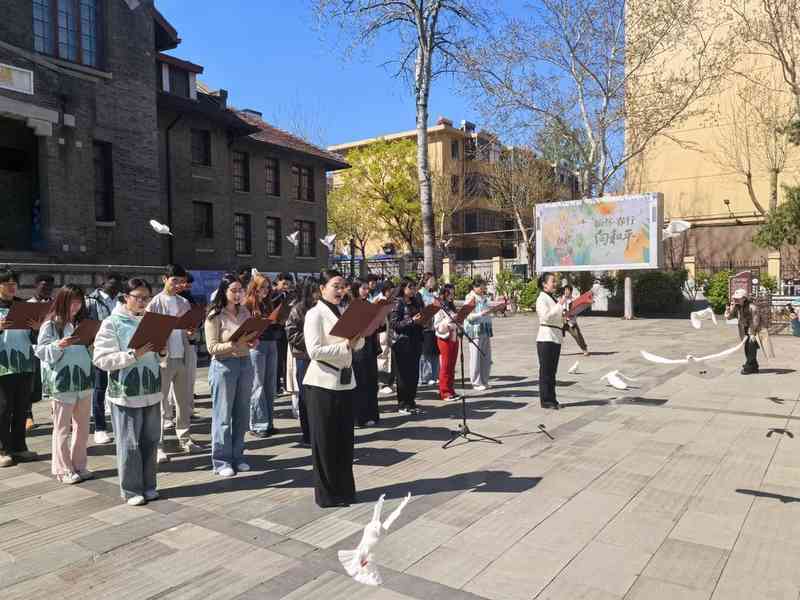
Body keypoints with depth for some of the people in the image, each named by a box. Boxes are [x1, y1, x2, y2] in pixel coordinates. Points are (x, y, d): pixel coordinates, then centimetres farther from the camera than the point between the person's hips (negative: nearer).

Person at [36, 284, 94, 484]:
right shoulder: (51, 325, -5)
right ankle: (63, 469, 12)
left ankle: (79, 465, 21)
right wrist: (59, 345, -24)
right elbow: (41, 351, -9)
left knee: (82, 426, 10)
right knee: (62, 428, 2)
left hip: (84, 379, 5)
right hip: (62, 382, -5)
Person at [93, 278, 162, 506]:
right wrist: (133, 354, -22)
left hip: (152, 391, 5)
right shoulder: (112, 323, -7)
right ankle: (131, 490, 17)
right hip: (126, 393, -5)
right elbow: (101, 360, -13)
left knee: (150, 441, 12)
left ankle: (148, 485, 25)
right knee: (129, 444, 3)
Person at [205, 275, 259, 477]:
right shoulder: (215, 316, -8)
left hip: (245, 363, 6)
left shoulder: (245, 312, 9)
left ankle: (237, 456, 24)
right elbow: (212, 348, -11)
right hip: (224, 365, -6)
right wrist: (234, 344, -23)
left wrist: (252, 342, -2)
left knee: (242, 414, 11)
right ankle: (221, 460, 12)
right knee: (223, 415, 1)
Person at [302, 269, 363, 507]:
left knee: (344, 438, 12)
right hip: (322, 384, -6)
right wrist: (345, 345, -21)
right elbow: (314, 351, -18)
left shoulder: (344, 312, 11)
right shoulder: (315, 314, -9)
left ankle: (344, 489, 25)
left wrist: (357, 337, -8)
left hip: (345, 382, 7)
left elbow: (359, 345, 12)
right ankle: (327, 494, 16)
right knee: (325, 441, 4)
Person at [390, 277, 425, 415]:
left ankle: (411, 402, 19)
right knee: (404, 375, 1)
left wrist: (422, 320, 0)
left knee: (414, 374, 8)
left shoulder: (416, 302, 12)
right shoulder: (398, 303, -6)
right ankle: (402, 404, 11)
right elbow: (394, 324, -13)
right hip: (402, 343, -6)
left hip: (415, 342, 6)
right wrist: (412, 321, -21)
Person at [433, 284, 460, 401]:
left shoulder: (452, 307, 15)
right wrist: (447, 320, -26)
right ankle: (444, 392, 4)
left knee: (452, 367, 10)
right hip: (444, 339, -7)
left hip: (454, 338, 7)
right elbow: (437, 326, -15)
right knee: (445, 367, -2)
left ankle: (451, 390, 17)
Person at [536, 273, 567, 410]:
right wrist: (560, 305, -20)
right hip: (546, 338, -9)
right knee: (545, 370, -3)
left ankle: (551, 399, 19)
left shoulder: (553, 298, 19)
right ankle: (545, 400, 2)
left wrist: (564, 315, 11)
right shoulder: (542, 299, -10)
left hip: (556, 338, 9)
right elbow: (546, 316, -23)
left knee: (552, 371, 13)